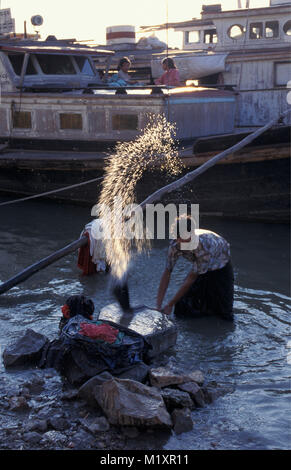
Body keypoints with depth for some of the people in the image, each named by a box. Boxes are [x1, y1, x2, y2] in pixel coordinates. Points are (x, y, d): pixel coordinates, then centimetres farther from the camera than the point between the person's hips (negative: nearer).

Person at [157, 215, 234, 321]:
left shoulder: (204, 244, -42)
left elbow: (191, 278, -35)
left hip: (221, 267, -4)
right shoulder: (175, 245, -28)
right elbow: (167, 273, -20)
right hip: (200, 269, 4)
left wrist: (170, 305, -30)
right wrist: (158, 306, -25)